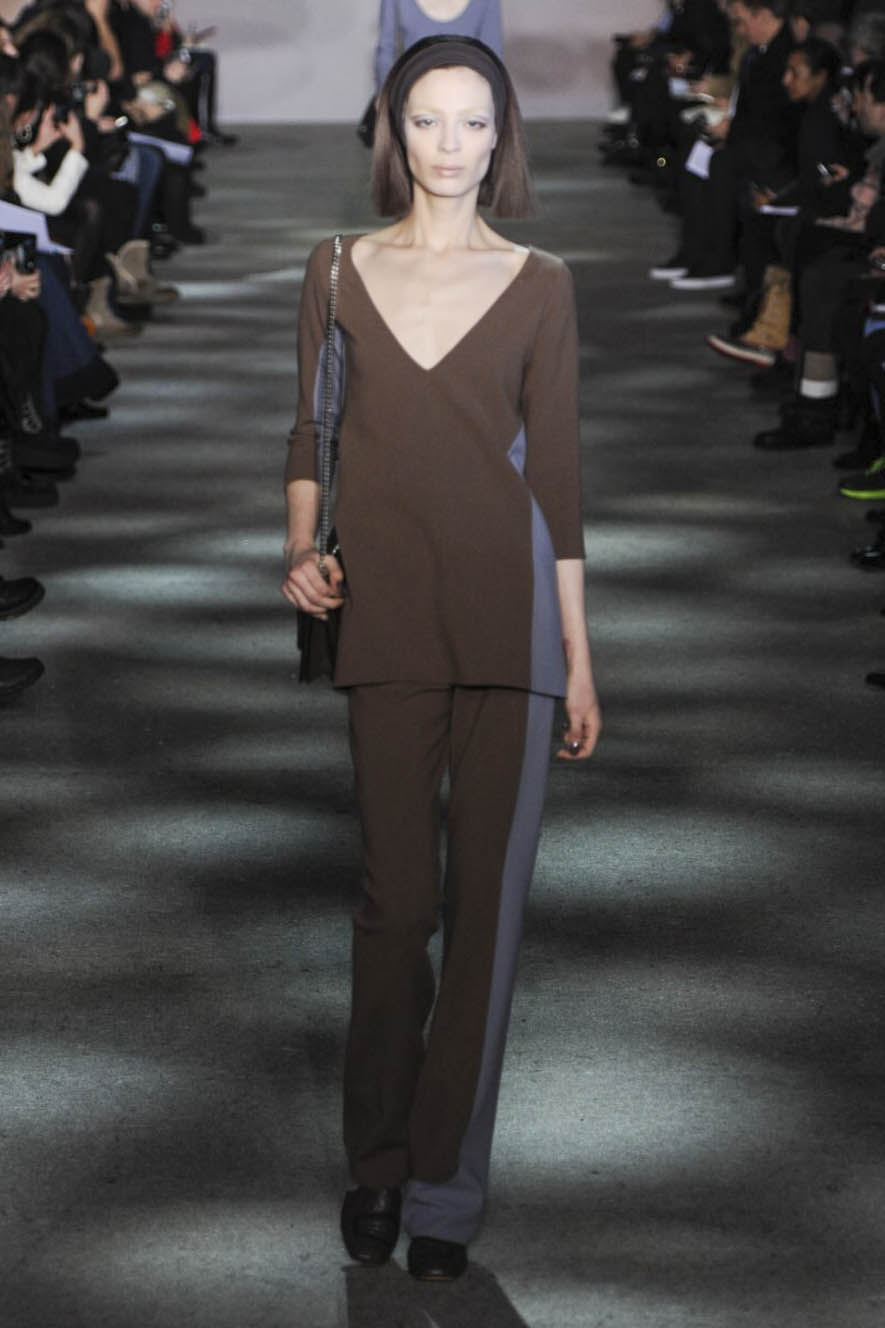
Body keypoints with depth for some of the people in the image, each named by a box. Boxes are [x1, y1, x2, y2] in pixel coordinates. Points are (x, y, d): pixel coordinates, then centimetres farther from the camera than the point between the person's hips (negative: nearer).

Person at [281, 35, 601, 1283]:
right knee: (398, 895, 3)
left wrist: (579, 653, 2)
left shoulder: (538, 286, 4)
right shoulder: (339, 270, 7)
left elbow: (556, 465, 4)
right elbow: (312, 430, 12)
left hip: (508, 605, 0)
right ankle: (376, 1161, 21)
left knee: (487, 898, 1)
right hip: (388, 611, 1)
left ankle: (446, 1188, 10)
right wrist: (299, 547, -7)